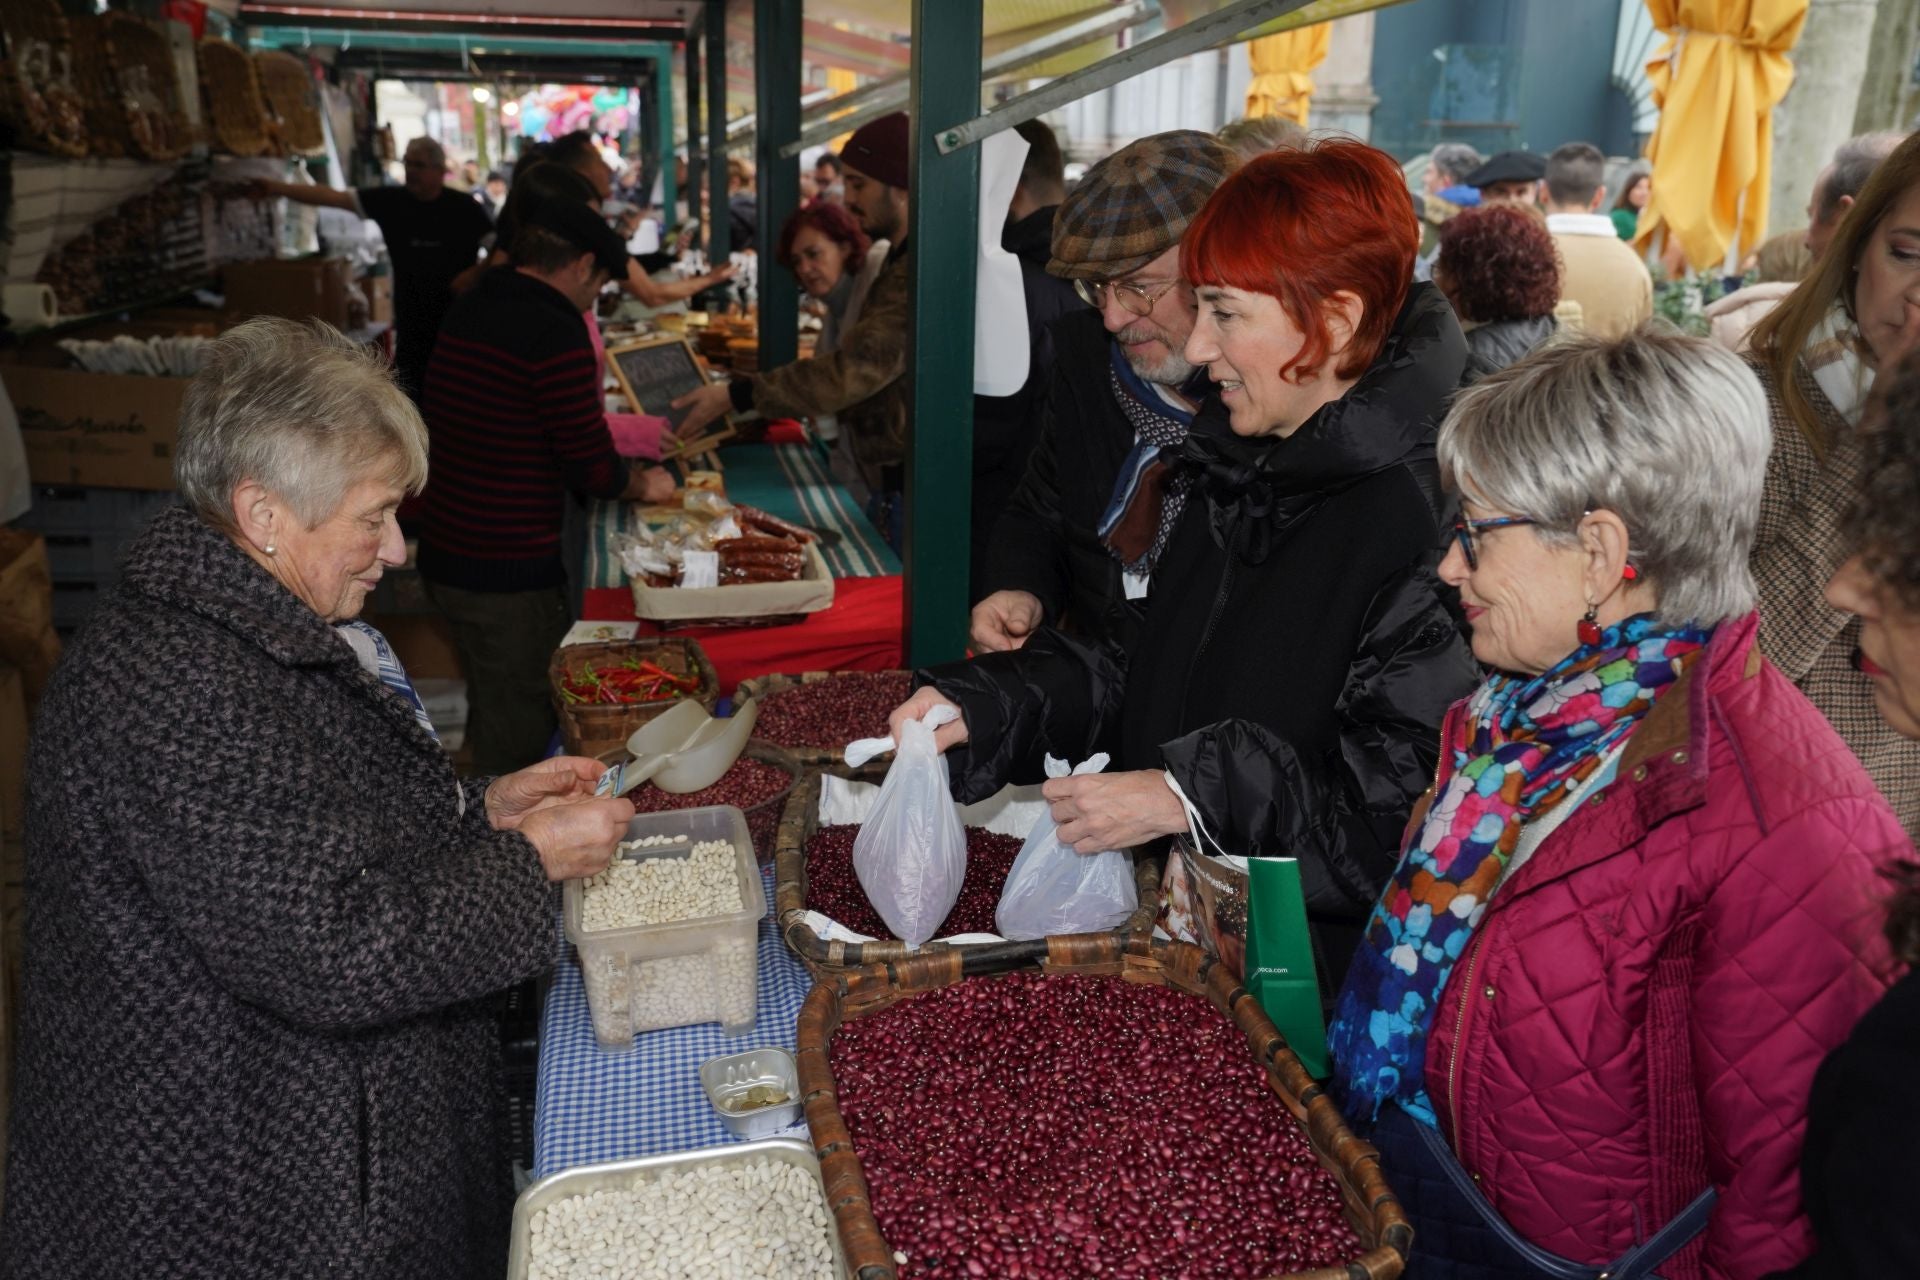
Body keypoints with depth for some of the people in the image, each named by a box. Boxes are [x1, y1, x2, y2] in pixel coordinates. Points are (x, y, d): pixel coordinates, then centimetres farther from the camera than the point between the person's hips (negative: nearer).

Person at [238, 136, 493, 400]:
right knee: (410, 394, 7)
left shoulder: (463, 206, -4)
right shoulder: (391, 200, 2)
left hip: (456, 318, -3)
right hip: (411, 316, 3)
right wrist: (277, 188, -10)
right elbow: (333, 197, -3)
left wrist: (476, 274, -17)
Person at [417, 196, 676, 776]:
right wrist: (644, 484, 4)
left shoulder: (467, 313, 9)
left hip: (446, 557, 9)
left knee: (494, 713, 22)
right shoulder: (555, 332, -18)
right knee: (521, 735, 3)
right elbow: (592, 467, -17)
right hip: (509, 575, -9)